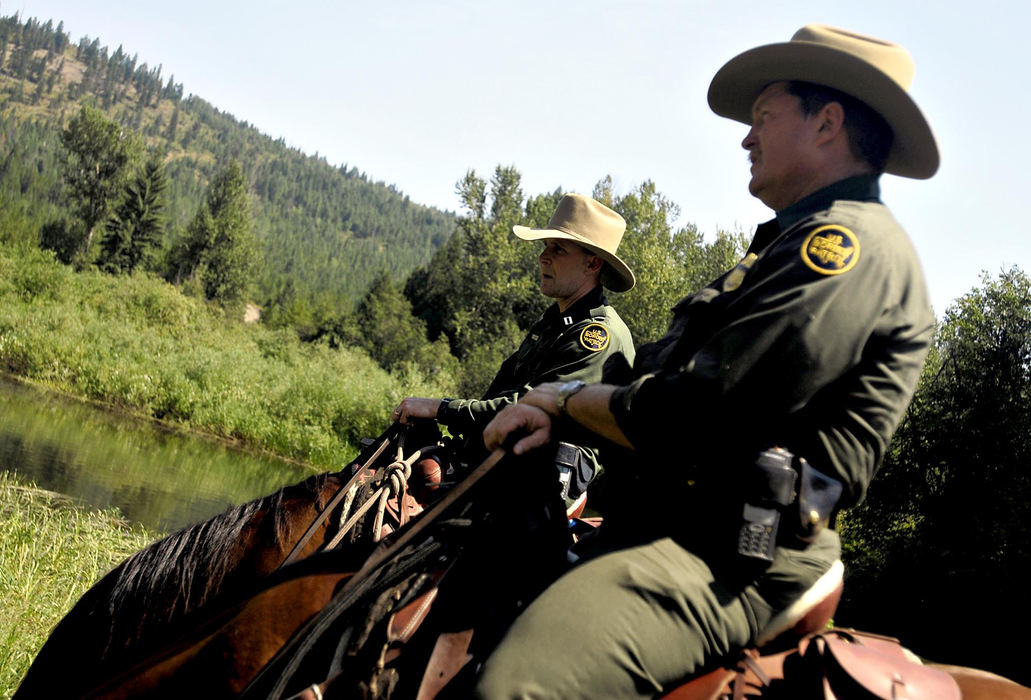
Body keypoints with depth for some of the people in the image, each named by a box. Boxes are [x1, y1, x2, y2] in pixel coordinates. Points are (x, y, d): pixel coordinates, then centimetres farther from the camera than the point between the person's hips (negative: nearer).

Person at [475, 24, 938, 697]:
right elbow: (666, 374, 23)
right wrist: (559, 412, 5)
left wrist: (570, 397, -2)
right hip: (668, 517, 11)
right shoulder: (792, 245, 24)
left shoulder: (851, 242, -12)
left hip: (732, 557, -11)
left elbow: (690, 421, -20)